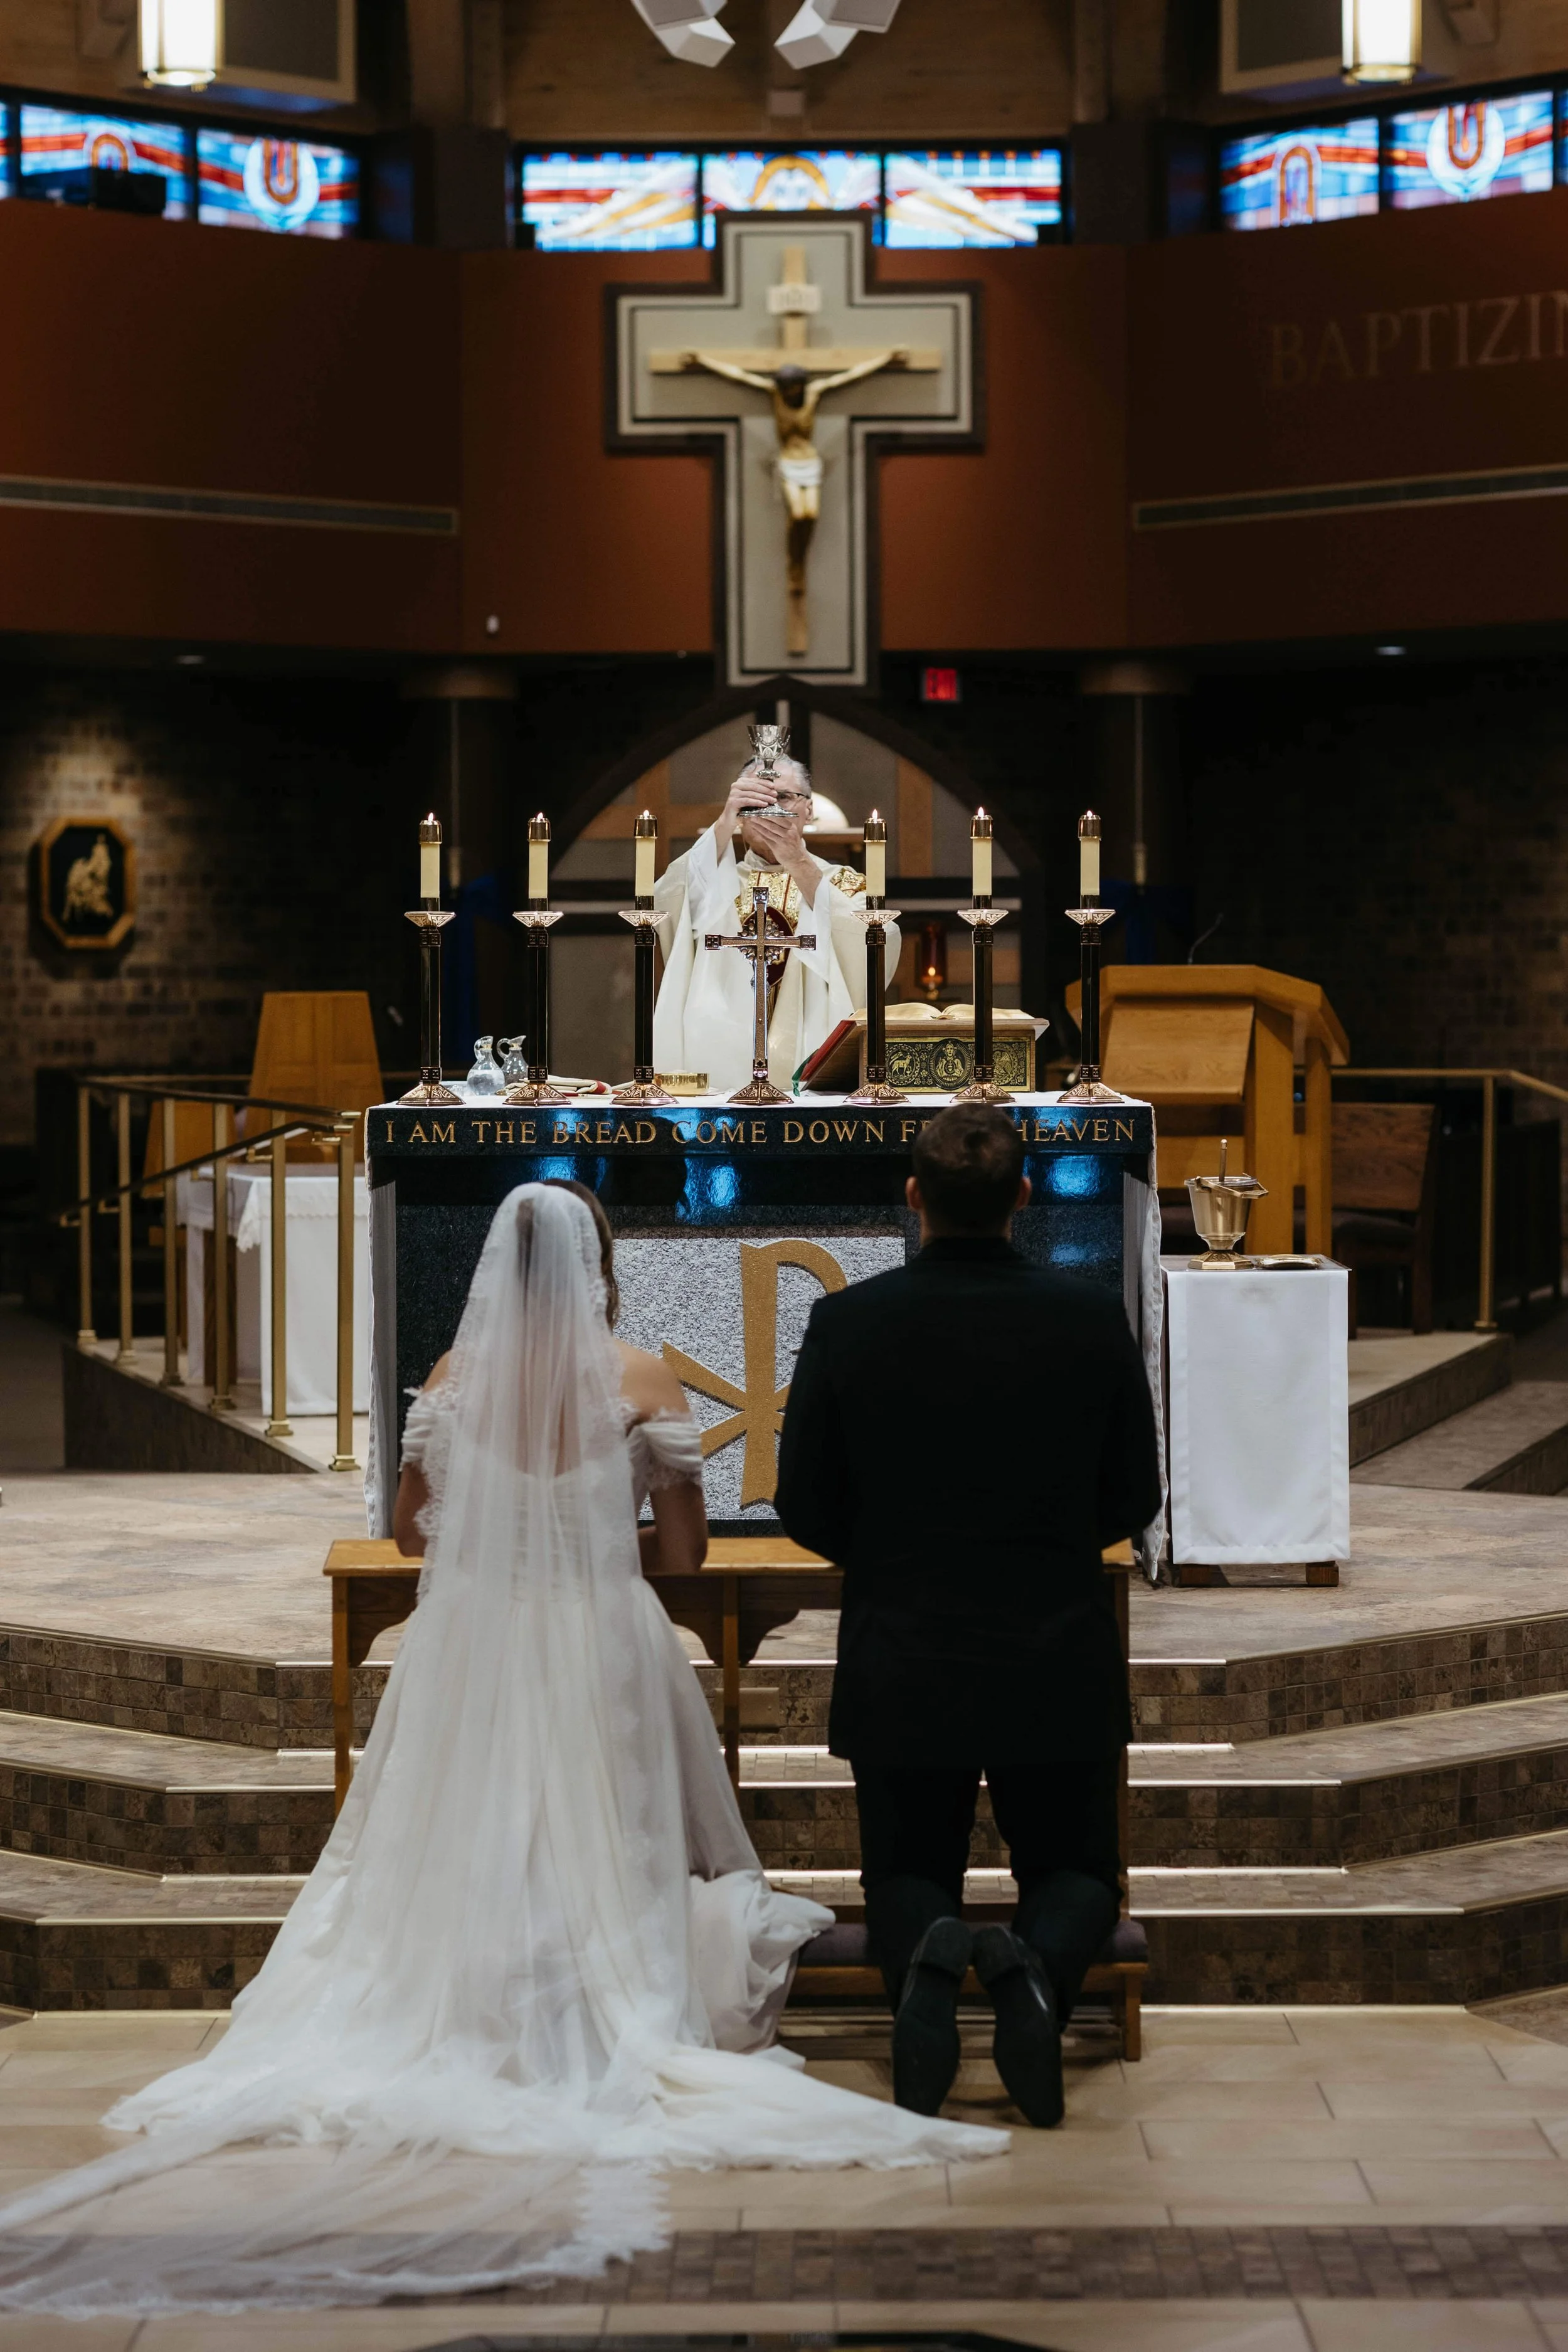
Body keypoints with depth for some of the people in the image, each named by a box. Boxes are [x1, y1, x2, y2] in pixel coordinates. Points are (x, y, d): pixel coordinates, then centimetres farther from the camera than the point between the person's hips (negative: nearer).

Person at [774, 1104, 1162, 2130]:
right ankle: (1036, 1967, -19)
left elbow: (804, 1506, -2)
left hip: (903, 1662, 0)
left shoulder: (847, 1323, -10)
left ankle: (930, 1957, -20)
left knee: (908, 1877, 18)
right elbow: (1134, 1501, 1)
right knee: (1077, 1874, 18)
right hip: (1059, 1662, 0)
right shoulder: (1094, 1320, -8)